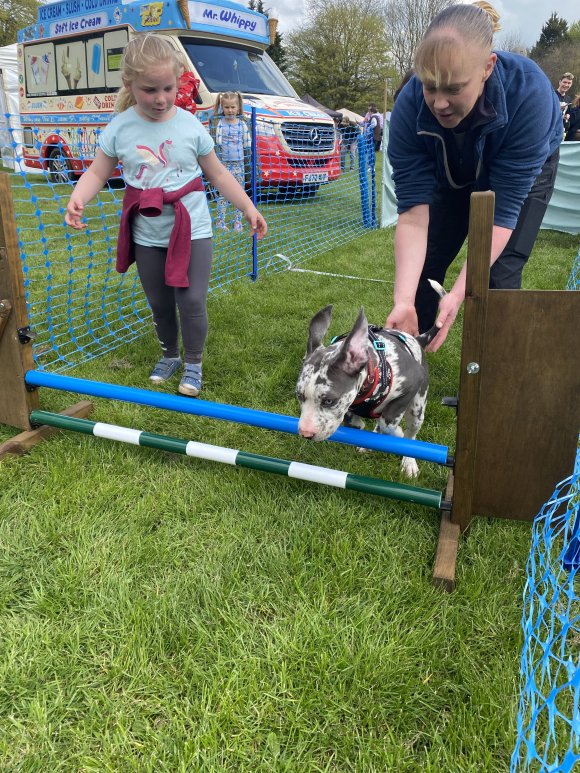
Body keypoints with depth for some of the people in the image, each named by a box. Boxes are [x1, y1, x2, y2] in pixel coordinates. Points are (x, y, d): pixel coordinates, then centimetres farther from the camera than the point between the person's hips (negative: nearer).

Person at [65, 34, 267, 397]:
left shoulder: (191, 125, -5)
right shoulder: (120, 128, -4)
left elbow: (218, 174, 3)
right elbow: (97, 172, 1)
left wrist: (248, 207, 1)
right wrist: (77, 200, -18)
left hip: (192, 230, -2)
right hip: (147, 237, 2)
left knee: (191, 301, -4)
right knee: (160, 304, 14)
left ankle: (194, 364, 17)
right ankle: (170, 355, 37)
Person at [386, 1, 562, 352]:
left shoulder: (528, 91, -39)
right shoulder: (410, 105, -33)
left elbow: (502, 210, -37)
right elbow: (413, 211, -34)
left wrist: (458, 294, -46)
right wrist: (403, 301, -45)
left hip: (525, 171, -2)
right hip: (453, 175, 3)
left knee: (497, 277, -16)